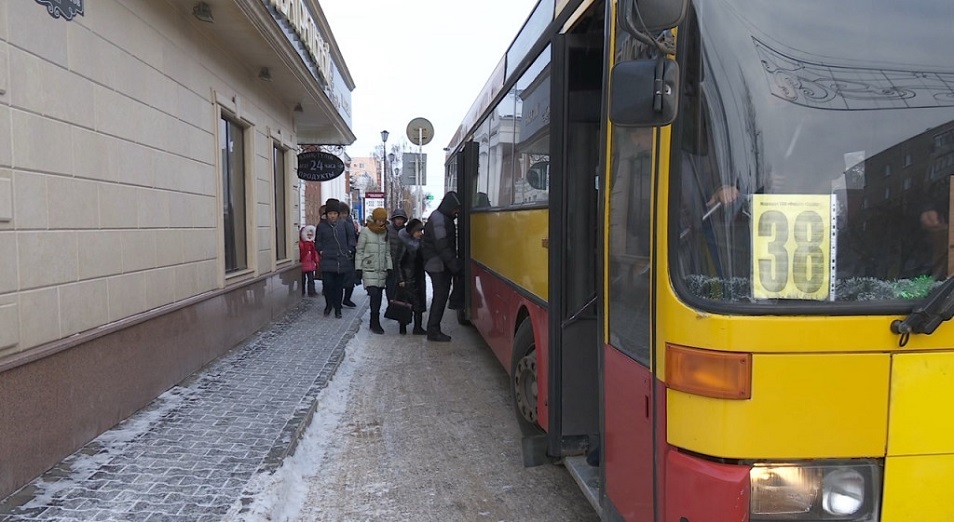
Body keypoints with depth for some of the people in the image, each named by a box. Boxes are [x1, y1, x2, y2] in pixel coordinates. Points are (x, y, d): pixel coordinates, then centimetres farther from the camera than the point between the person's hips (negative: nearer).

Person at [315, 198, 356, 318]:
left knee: (339, 285, 6)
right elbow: (317, 241, 13)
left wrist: (350, 250, 3)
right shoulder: (321, 226, 3)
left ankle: (337, 308, 18)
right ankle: (329, 304, 16)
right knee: (327, 284, -9)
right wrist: (320, 250, -1)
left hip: (342, 260, 1)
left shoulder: (344, 224, 3)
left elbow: (351, 237, 12)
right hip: (327, 260, -1)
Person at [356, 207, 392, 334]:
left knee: (378, 296, 7)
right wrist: (358, 269, -5)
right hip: (369, 270, -5)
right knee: (374, 295, -14)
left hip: (382, 270, 5)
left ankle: (374, 323, 17)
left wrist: (389, 268, 10)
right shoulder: (365, 232, -5)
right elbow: (359, 251, -3)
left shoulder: (385, 232, 9)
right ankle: (375, 323, -7)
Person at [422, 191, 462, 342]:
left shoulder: (444, 218, 16)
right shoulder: (438, 219, -16)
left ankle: (434, 330, 20)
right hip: (438, 265, -10)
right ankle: (433, 332, -1)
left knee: (440, 297, 13)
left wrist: (454, 264, 12)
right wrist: (455, 266, -23)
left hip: (442, 265, 10)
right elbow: (442, 247, -22)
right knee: (440, 297, -6)